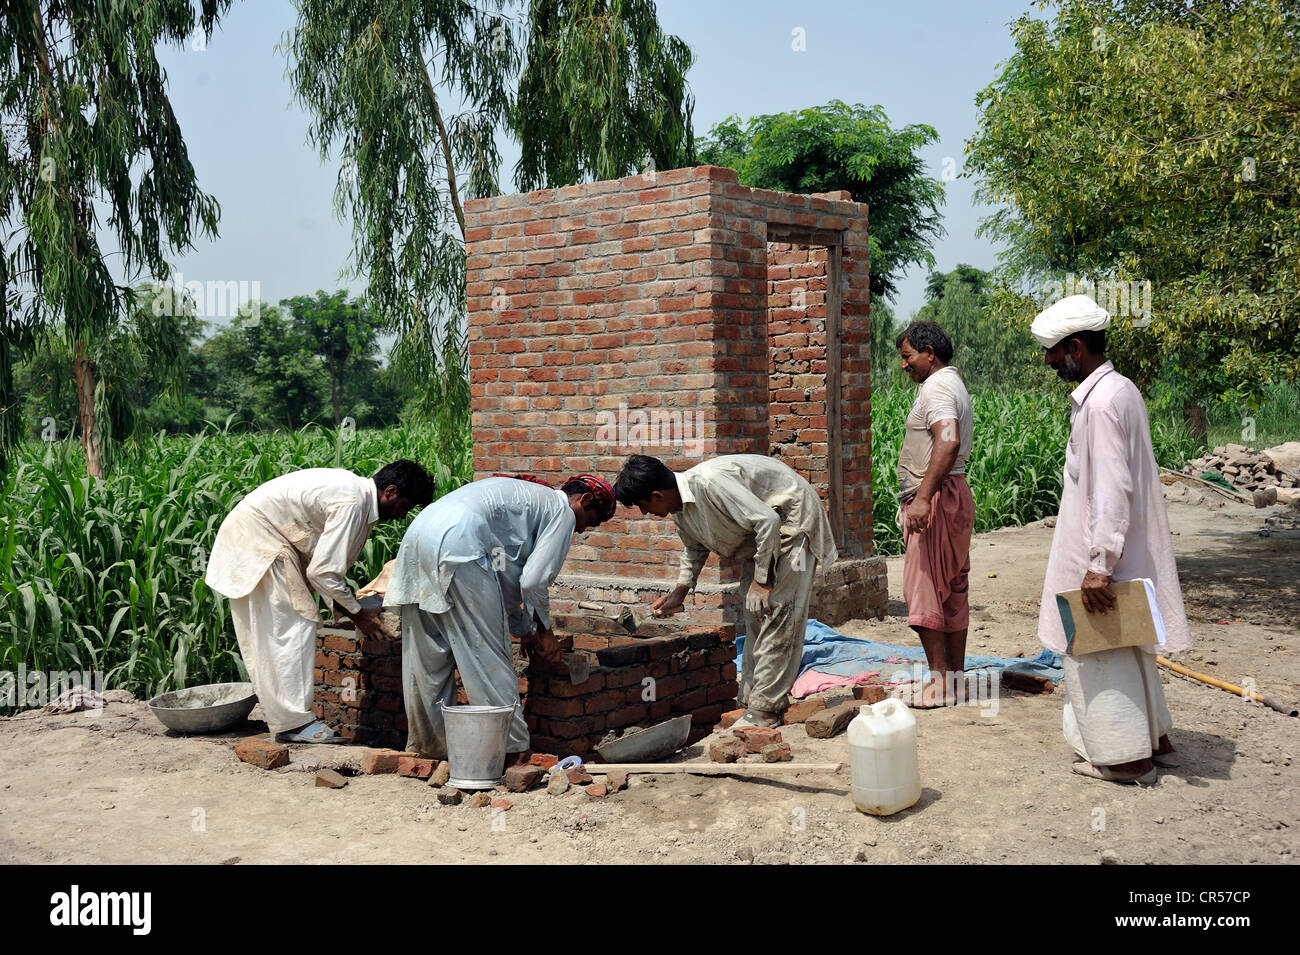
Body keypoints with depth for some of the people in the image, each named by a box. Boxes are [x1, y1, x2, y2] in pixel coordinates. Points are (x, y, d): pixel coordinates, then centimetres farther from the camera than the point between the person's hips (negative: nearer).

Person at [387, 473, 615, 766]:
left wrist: (525, 629, 35)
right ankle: (512, 747, 5)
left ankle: (429, 743, 25)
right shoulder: (563, 512, 8)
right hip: (457, 543, -9)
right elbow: (533, 580, -1)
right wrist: (543, 630, 15)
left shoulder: (529, 495, 34)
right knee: (487, 652, -1)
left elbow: (505, 577, 35)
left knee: (428, 655, 15)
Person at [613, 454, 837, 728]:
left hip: (792, 518, -10)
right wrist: (679, 593, 13)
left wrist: (762, 580, -26)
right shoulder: (679, 509, -3)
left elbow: (767, 521, -33)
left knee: (776, 613, -13)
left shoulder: (709, 482, -34)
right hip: (760, 530, 10)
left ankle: (765, 708, -11)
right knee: (754, 614, 9)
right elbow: (695, 547, 18)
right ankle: (751, 700, 15)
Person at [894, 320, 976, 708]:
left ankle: (940, 682, -4)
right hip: (956, 496, 11)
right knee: (953, 591, 12)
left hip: (936, 498, -11)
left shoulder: (936, 387, -13)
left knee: (923, 590, -7)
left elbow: (948, 441, -29)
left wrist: (923, 498, -34)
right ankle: (957, 677, 17)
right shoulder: (953, 384, 20)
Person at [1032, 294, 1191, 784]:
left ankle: (1126, 757, 11)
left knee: (1098, 647, 2)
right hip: (1130, 547, 10)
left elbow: (1110, 489, -26)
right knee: (1126, 643, 20)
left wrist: (1098, 565, -26)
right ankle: (1155, 740, 31)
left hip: (1105, 549, -10)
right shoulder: (1121, 389, 10)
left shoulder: (1100, 402, -21)